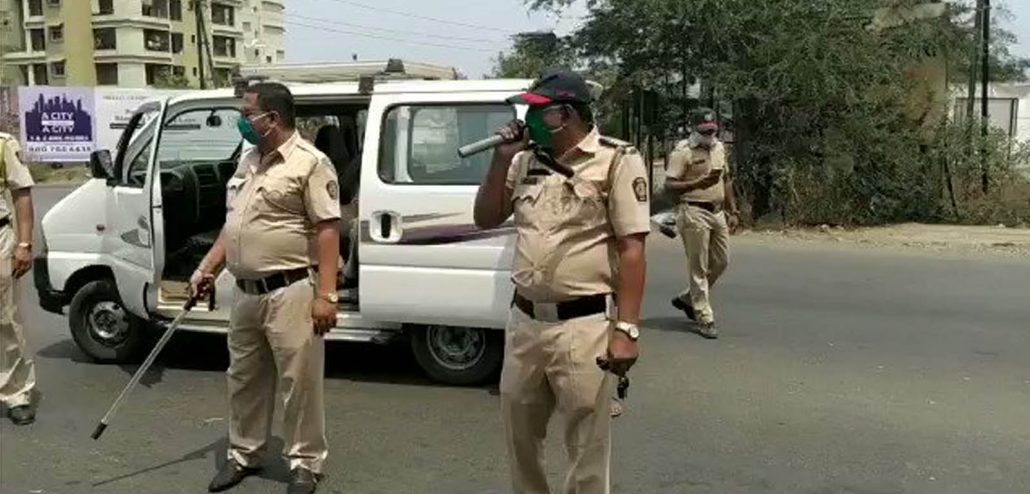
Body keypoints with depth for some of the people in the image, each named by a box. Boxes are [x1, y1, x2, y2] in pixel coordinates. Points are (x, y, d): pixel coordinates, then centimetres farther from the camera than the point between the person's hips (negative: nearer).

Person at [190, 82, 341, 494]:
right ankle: (243, 455, 34)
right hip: (246, 292, 8)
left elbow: (327, 230, -17)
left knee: (298, 381, 1)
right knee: (244, 379, 18)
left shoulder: (310, 163, -12)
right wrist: (206, 269, 16)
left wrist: (326, 294, -22)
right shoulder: (248, 160, 14)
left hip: (290, 292, -8)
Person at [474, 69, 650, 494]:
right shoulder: (526, 160, 10)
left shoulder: (616, 161, -8)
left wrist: (625, 329, -17)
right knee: (518, 431, 19)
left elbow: (631, 249, -11)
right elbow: (485, 219, 16)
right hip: (524, 320, 6)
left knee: (586, 445, 6)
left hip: (583, 324, -6)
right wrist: (502, 159, 2)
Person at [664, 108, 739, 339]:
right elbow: (670, 185, -16)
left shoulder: (719, 147, 15)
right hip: (695, 213, -8)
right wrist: (698, 183, -27)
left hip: (717, 212, 8)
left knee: (721, 262, 13)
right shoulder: (683, 152, -9)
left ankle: (687, 298, 31)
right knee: (699, 268, -3)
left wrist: (732, 211, 18)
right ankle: (705, 319, 3)